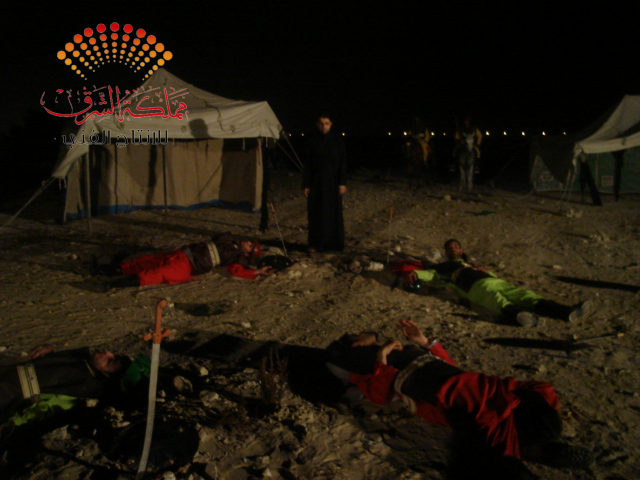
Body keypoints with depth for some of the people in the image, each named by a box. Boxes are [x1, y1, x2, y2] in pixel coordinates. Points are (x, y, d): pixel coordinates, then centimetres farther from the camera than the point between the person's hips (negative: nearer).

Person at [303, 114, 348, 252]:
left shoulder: (336, 140, -1)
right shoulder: (312, 141, 2)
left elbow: (343, 162, -2)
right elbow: (308, 164, 2)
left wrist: (342, 183, -9)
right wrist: (306, 185, -2)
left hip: (332, 182, -1)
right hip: (316, 182, 1)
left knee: (333, 212, 2)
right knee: (316, 213, 2)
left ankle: (334, 243, 13)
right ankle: (316, 244, 10)